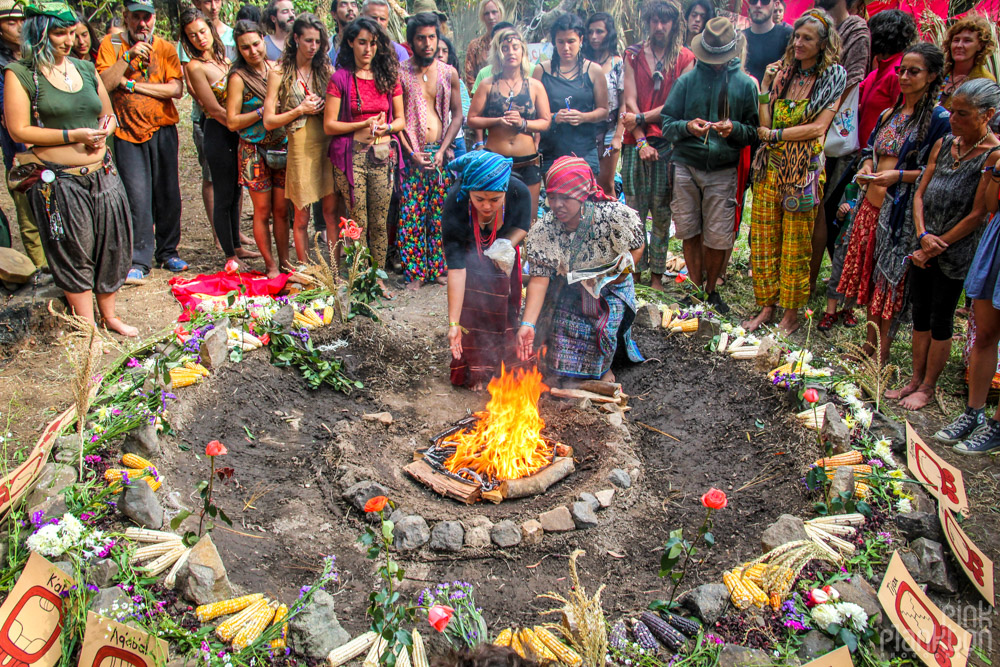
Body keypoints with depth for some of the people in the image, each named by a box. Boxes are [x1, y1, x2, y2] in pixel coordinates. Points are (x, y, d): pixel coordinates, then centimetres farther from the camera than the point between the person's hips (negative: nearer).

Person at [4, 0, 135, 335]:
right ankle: (88, 328, 16)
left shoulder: (85, 68, 12)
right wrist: (73, 135, -16)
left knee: (111, 245, 10)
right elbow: (18, 130, -10)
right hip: (58, 180, -5)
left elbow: (109, 115, 21)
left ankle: (109, 314, 28)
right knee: (74, 256, 4)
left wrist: (104, 131, -2)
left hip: (102, 173, 5)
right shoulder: (19, 74, -4)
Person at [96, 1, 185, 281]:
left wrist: (133, 85, -10)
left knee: (168, 195, 5)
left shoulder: (165, 48, 7)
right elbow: (103, 84, -9)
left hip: (163, 129, 2)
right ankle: (139, 261, -1)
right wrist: (129, 56, -17)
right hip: (128, 132, -2)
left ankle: (168, 252, 20)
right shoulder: (111, 44, 4)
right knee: (137, 197, -7)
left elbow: (176, 89, -6)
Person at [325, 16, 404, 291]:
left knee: (379, 223, 5)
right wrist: (364, 124, -11)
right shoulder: (340, 78, 0)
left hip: (383, 155, 3)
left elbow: (401, 119, 13)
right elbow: (329, 125, -2)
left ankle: (378, 277, 17)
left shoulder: (389, 77, 10)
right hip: (351, 156, -3)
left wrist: (386, 127, -8)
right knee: (358, 224, 0)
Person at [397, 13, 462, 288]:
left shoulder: (449, 73, 7)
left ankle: (438, 268, 16)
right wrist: (412, 152, -9)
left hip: (441, 154, 2)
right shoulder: (400, 73, 0)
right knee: (411, 216, -5)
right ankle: (415, 272, 5)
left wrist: (442, 150, -3)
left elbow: (457, 115, 9)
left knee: (440, 214, 4)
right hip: (412, 154, -2)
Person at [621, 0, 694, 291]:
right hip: (636, 142, 1)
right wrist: (641, 141, -8)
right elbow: (630, 101, 2)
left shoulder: (685, 58, 6)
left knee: (662, 213, 1)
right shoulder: (633, 55, 10)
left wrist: (641, 118, -10)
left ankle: (657, 275, 8)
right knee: (633, 211, 0)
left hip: (668, 144, -1)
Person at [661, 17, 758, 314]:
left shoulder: (745, 84, 5)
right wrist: (687, 126, -15)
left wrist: (734, 129, -15)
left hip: (723, 170, -1)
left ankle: (711, 290, 21)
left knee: (718, 237, 0)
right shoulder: (687, 80, 7)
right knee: (689, 232, 6)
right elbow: (667, 123, 6)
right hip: (686, 166, 1)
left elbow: (754, 131, 7)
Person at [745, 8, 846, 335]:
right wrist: (765, 87, -9)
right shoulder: (781, 72, 9)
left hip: (804, 170, -4)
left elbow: (818, 127, -11)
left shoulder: (832, 78, -1)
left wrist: (774, 134, -10)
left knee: (796, 245, 2)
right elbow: (765, 124, 2)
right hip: (770, 165, 4)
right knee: (763, 239, 5)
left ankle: (791, 313, 14)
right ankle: (766, 306, 18)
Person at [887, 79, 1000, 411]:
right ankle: (916, 380, 28)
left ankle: (928, 388, 20)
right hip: (923, 246, 6)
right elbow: (920, 194, 6)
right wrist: (923, 235, -9)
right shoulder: (943, 144, 4)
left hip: (956, 251, -6)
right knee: (920, 315, 14)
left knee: (940, 322, 6)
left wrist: (937, 246, -11)